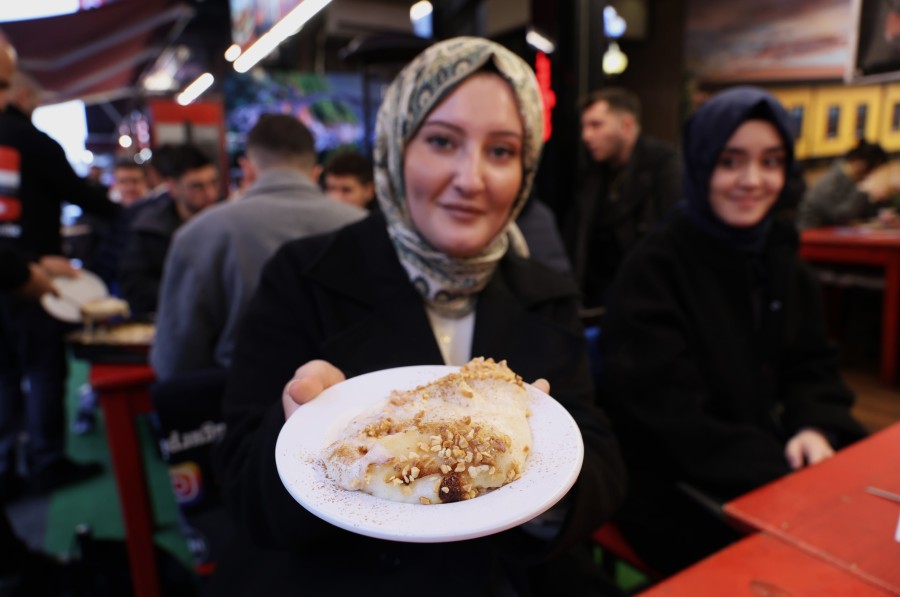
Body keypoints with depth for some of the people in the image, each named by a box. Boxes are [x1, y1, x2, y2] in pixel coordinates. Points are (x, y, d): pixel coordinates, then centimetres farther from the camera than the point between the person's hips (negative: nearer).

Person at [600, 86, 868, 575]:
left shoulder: (781, 261, 9)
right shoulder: (652, 269, -15)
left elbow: (813, 369, 11)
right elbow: (668, 416, -18)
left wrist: (817, 427, -11)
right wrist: (787, 476, -21)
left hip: (778, 464, 7)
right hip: (673, 495, -7)